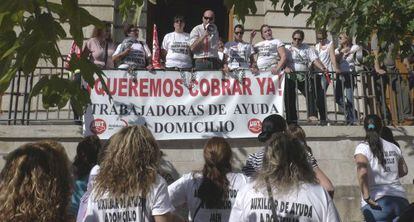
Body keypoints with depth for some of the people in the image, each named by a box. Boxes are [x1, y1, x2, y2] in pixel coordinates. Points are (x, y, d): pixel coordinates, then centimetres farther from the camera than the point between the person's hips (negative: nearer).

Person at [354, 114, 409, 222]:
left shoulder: (362, 147, -4)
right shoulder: (394, 147, 11)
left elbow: (362, 172, -19)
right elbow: (404, 171, 23)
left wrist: (366, 197, -17)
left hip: (377, 203, -4)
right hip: (400, 199, 4)